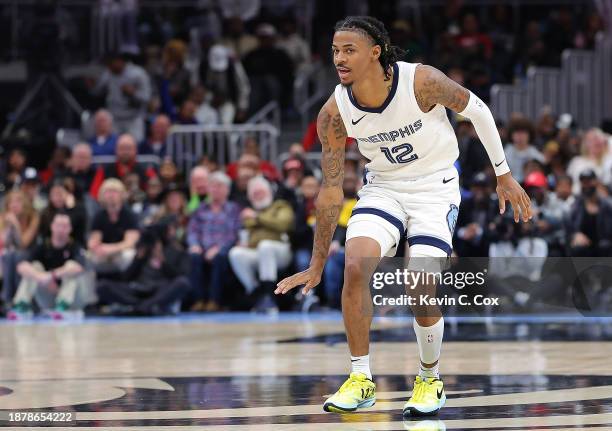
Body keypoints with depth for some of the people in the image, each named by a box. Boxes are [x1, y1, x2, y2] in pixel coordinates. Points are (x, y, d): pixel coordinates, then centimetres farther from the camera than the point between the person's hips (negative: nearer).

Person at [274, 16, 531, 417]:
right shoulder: (334, 113, -15)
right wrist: (317, 266, -6)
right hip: (383, 188, 3)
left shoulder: (422, 82, -25)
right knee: (355, 265, -23)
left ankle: (430, 380, 12)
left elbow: (477, 109, -6)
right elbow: (331, 190, -7)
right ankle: (361, 379, -9)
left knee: (422, 291, -15)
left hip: (435, 188, -2)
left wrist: (503, 174, -1)